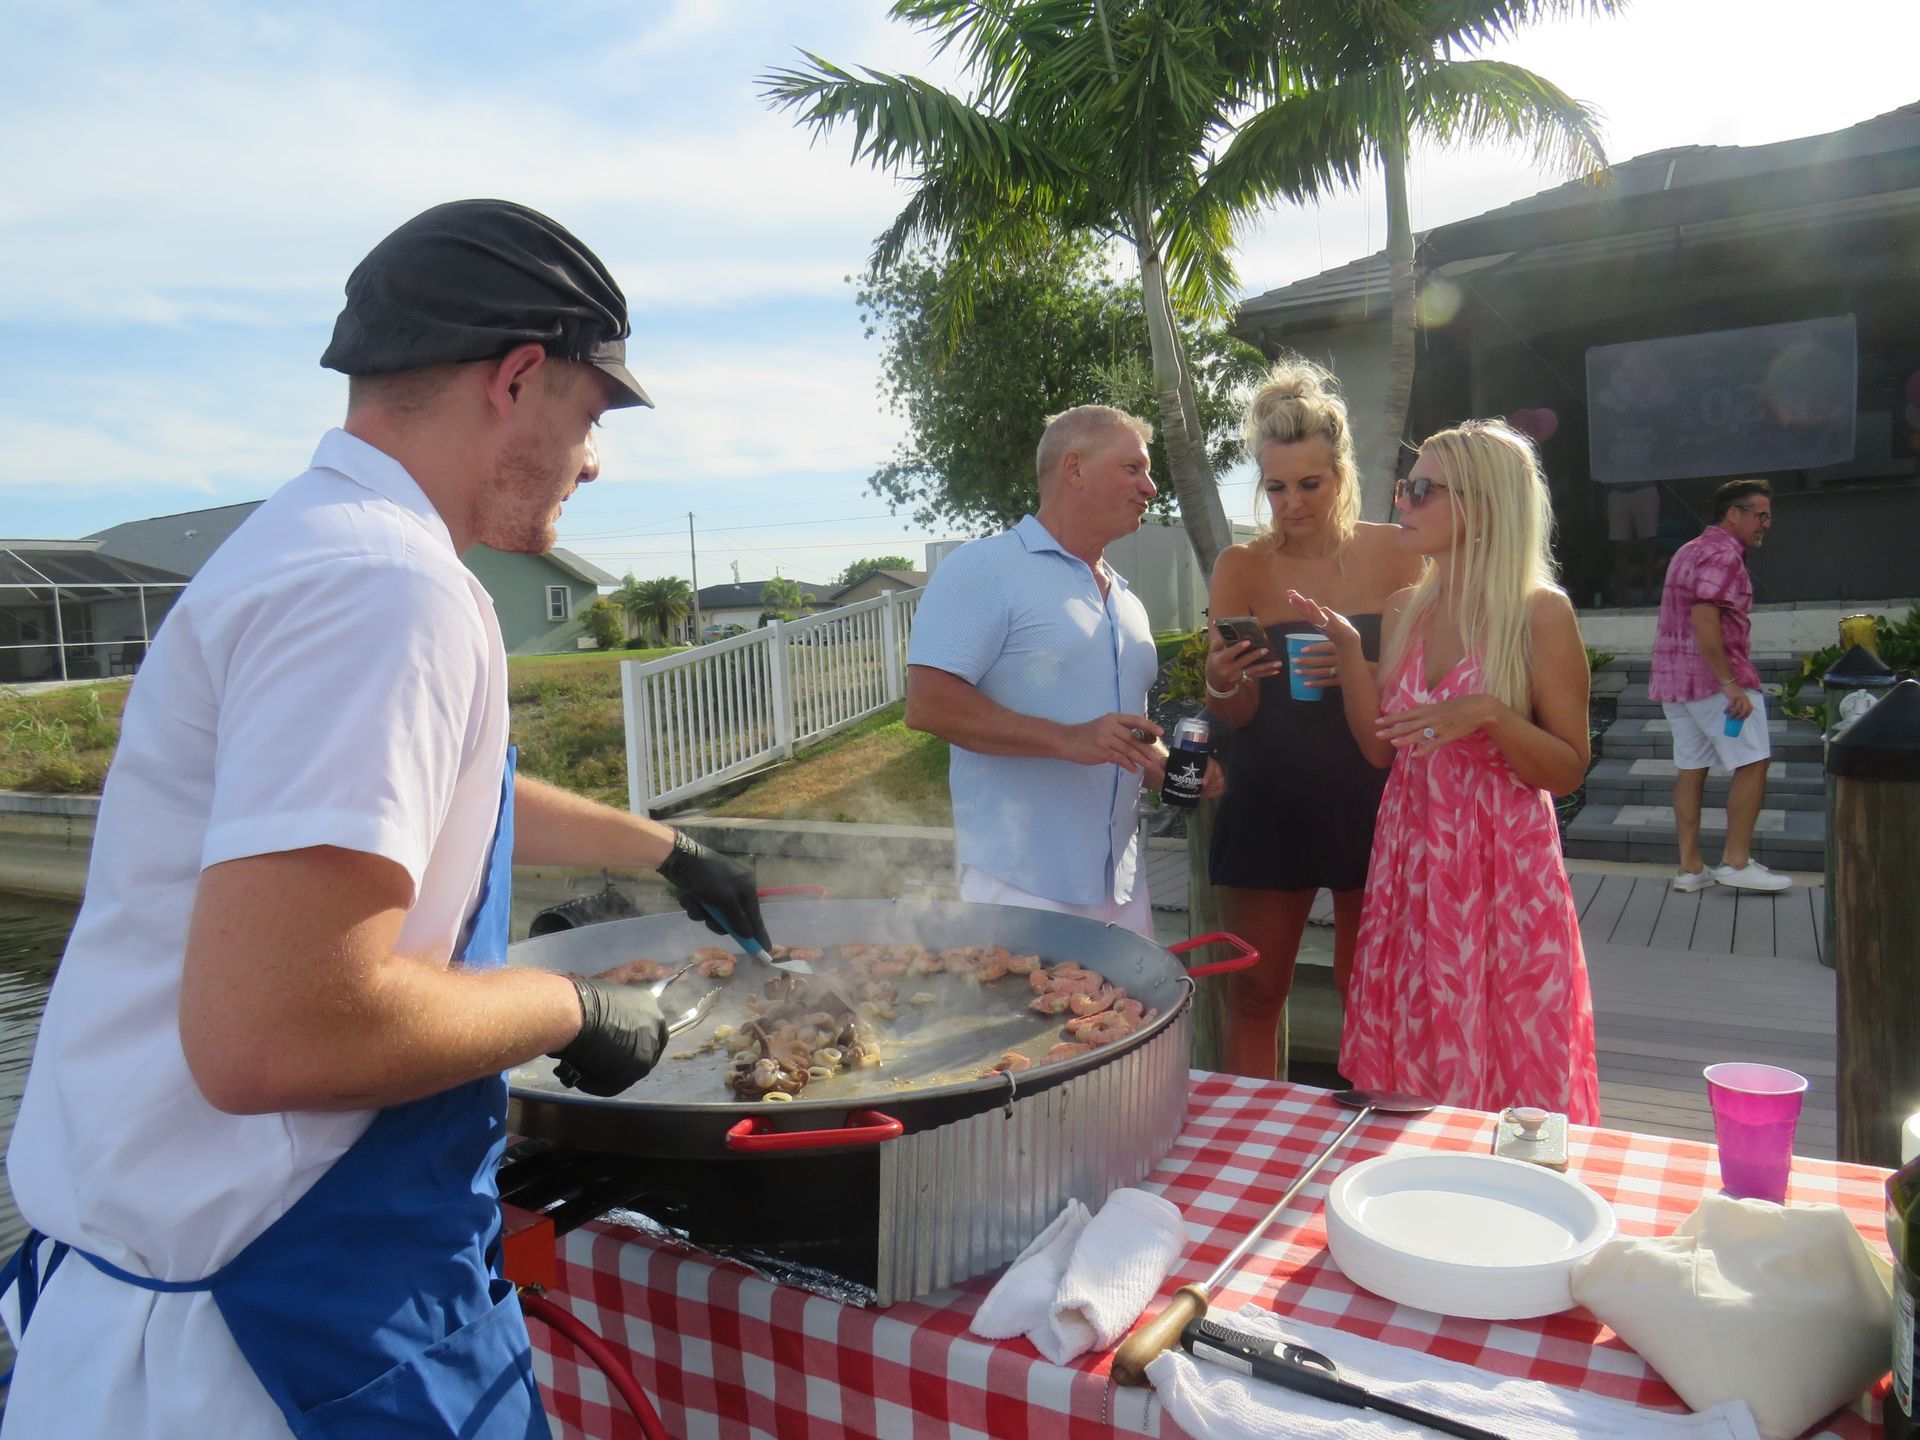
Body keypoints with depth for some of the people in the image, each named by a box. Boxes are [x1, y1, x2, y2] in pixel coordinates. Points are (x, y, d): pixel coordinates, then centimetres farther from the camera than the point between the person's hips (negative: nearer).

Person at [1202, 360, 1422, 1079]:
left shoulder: (1391, 553, 0)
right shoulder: (1241, 566, -1)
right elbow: (1235, 714, -3)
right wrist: (1223, 681, -26)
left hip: (1370, 799, 0)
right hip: (1268, 804, 0)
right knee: (1254, 994, 6)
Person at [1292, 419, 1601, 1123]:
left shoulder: (1540, 611, -8)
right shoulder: (1405, 609, 8)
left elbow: (1568, 771, -8)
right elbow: (1381, 748, 8)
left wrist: (1487, 714, -23)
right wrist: (1345, 648, -1)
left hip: (1502, 868, -5)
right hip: (1410, 857, 5)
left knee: (1504, 1073, 3)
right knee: (1410, 1079, 13)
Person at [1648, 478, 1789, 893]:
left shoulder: (1688, 551, 20)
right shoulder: (1724, 553, -11)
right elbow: (1704, 619, -24)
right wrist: (1729, 684, -25)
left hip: (1672, 675, 10)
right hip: (1713, 675, -9)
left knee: (1690, 768, 9)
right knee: (1753, 763, -2)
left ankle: (1689, 867, 10)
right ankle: (1736, 860, -1)